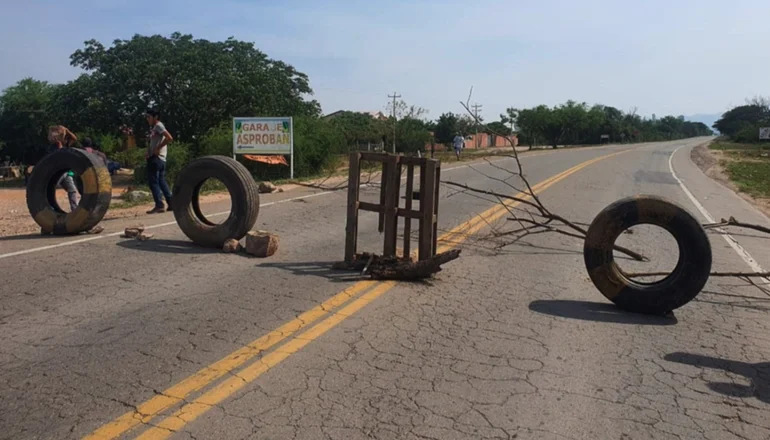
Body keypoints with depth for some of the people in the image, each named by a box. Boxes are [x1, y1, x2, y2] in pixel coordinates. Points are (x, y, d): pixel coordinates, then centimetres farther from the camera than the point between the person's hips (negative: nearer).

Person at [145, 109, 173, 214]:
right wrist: (148, 152, 10)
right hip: (158, 158, 10)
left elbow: (169, 138, -22)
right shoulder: (153, 127, 21)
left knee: (153, 182, -9)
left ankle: (159, 205, -11)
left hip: (156, 158, -10)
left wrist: (158, 148, -19)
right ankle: (171, 203, 12)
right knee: (161, 181, 11)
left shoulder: (158, 125, -8)